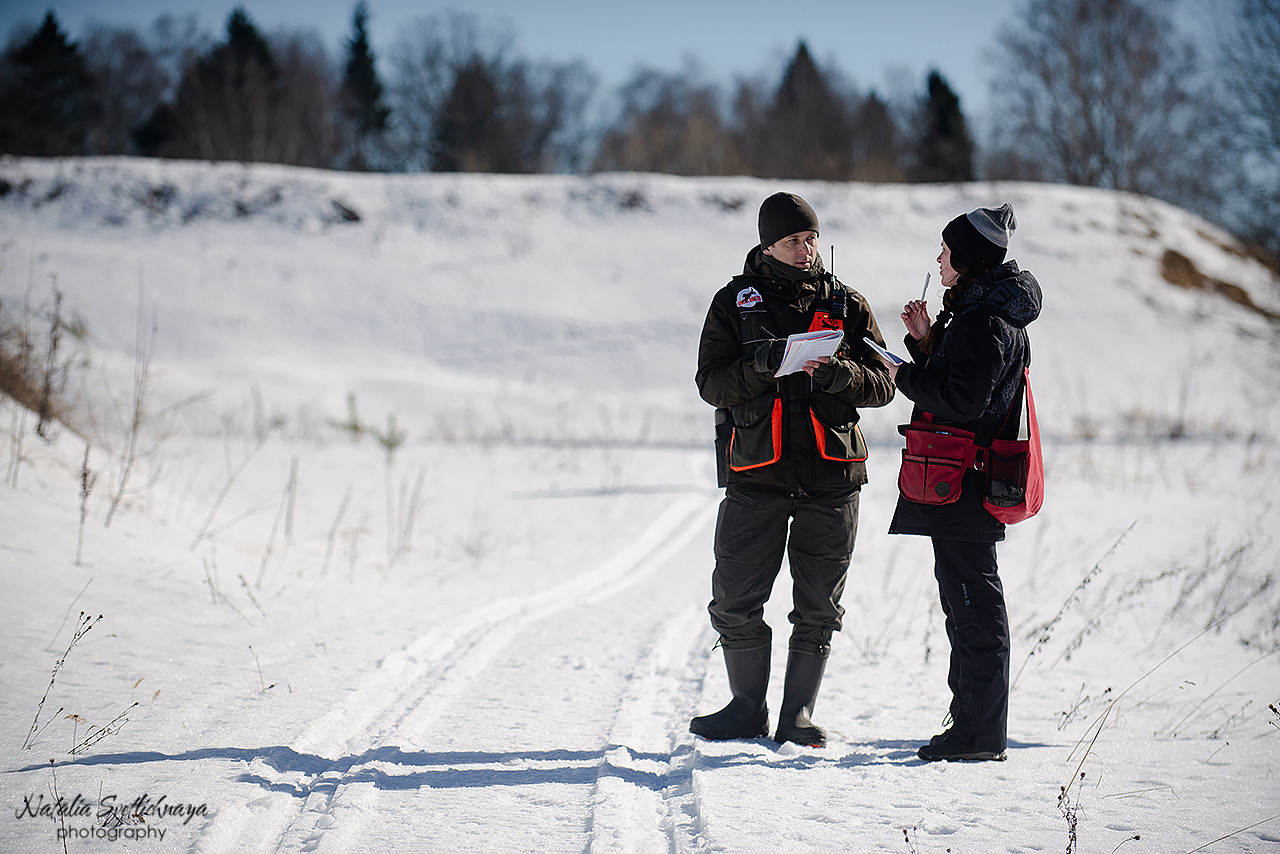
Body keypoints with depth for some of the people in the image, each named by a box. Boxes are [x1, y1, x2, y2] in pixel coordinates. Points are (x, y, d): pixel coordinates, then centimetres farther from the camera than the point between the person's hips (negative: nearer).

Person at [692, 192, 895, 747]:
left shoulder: (847, 306, 8)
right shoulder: (734, 303, 5)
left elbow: (882, 385, 2)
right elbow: (712, 384, -3)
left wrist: (839, 373, -18)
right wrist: (761, 366, -22)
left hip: (832, 475, 1)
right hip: (757, 474, -1)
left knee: (818, 607, 4)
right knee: (734, 602, -2)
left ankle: (798, 715, 15)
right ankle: (748, 710, 14)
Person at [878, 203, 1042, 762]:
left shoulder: (985, 322, -16)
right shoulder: (980, 312, 17)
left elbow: (961, 402, -23)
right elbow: (951, 383, 19)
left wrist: (905, 377, -11)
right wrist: (926, 343, 7)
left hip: (963, 483, -11)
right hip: (964, 483, 11)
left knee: (973, 601, -7)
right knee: (966, 600, 16)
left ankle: (980, 734, -3)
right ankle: (973, 724, 23)